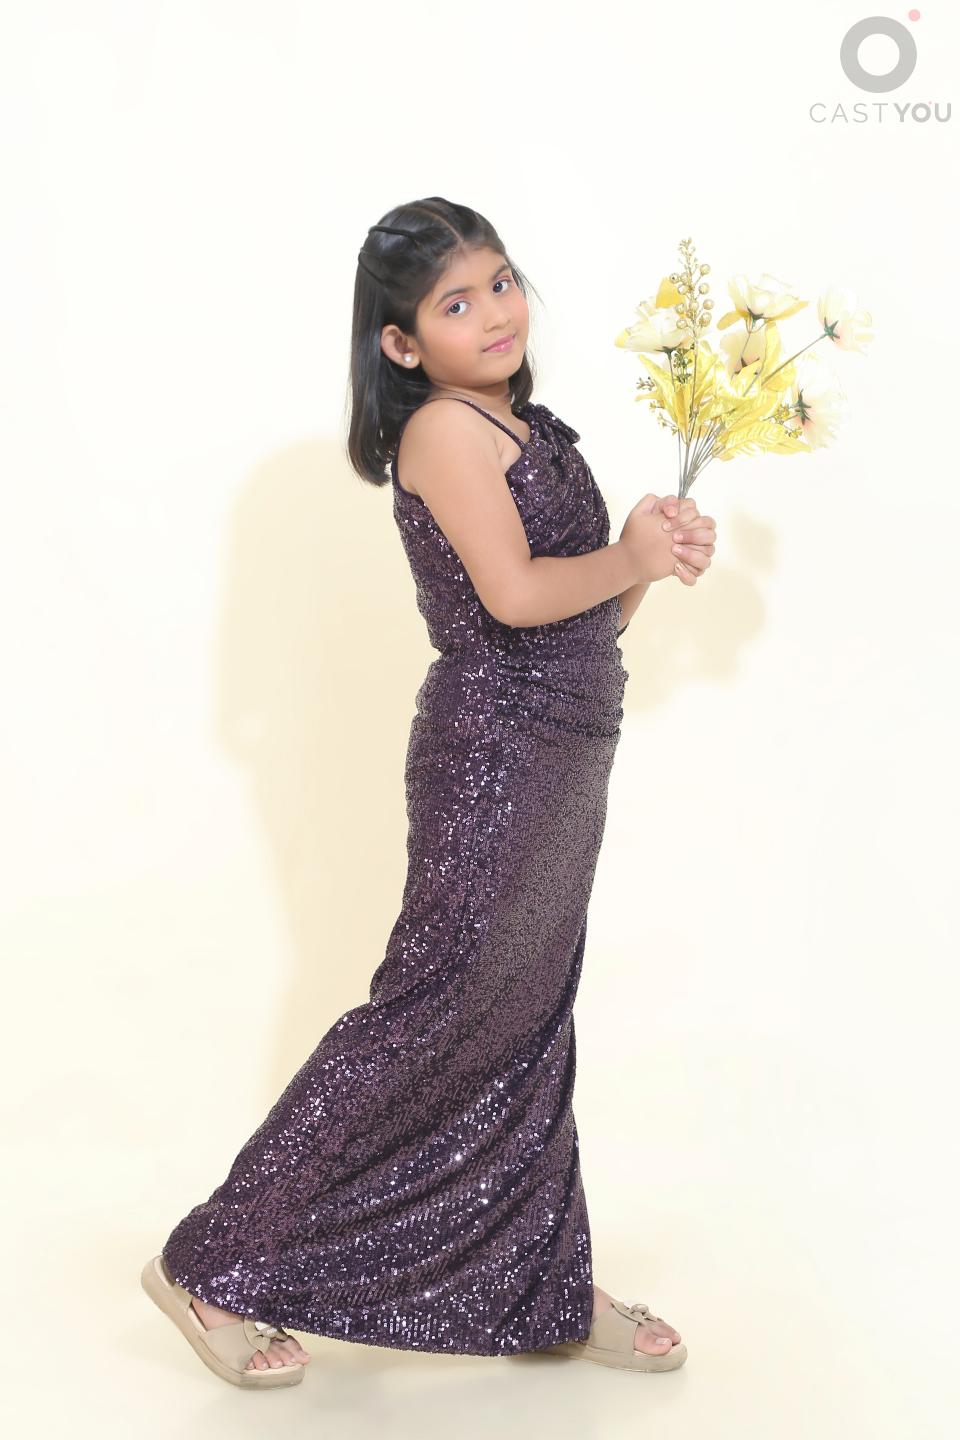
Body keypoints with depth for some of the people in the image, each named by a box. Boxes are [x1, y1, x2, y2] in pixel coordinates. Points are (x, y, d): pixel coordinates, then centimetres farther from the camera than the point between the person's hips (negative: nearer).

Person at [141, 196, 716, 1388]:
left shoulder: (527, 431, 15)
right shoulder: (446, 429, -12)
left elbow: (587, 615, 15)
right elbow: (515, 593, -24)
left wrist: (657, 555, -3)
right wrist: (629, 559, -8)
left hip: (556, 764, 9)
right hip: (493, 759, -9)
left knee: (527, 1027, 16)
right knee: (427, 1023, -5)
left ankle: (551, 1295, 30)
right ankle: (215, 1271, 6)